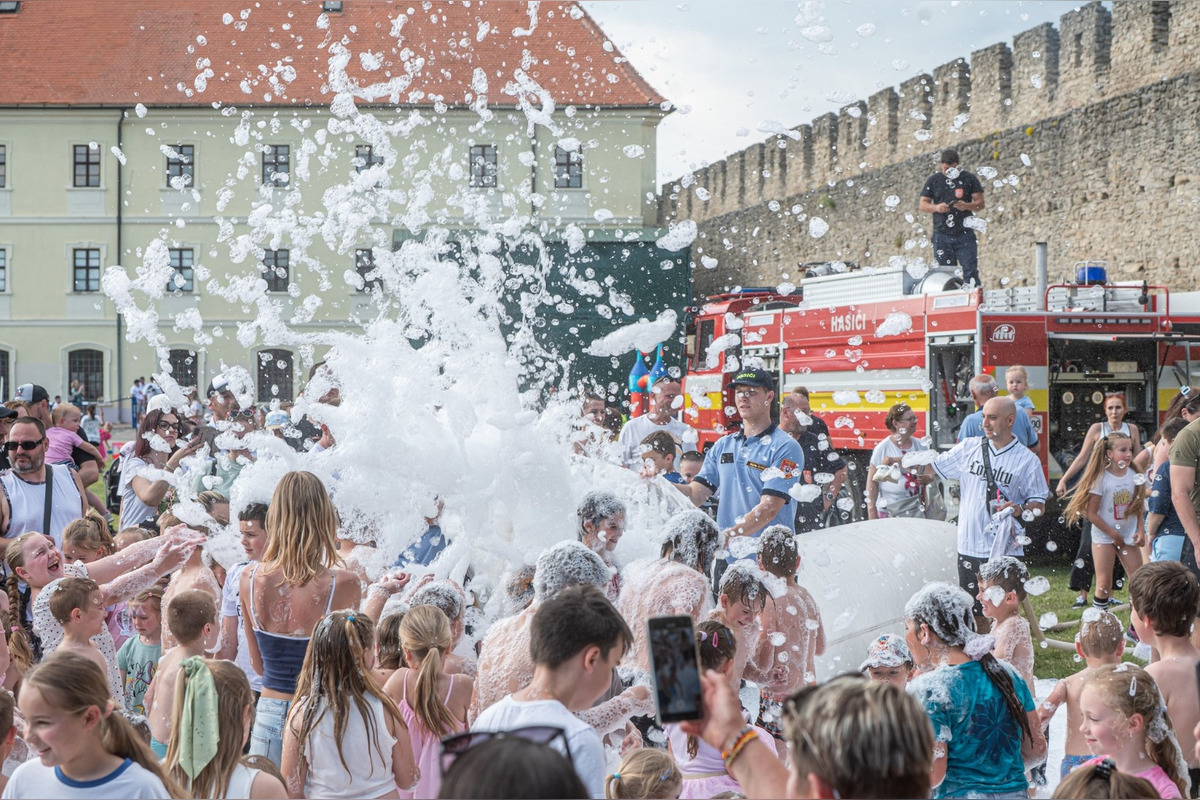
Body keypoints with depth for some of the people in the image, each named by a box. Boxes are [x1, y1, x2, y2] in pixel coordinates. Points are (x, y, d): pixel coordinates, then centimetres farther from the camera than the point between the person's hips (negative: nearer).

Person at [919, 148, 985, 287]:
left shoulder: (969, 179, 6)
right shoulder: (933, 181, 10)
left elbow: (980, 203, 5)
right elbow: (923, 205, 9)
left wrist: (967, 206, -16)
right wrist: (937, 207, -12)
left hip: (965, 235, -1)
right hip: (942, 236, 1)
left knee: (970, 273, -9)